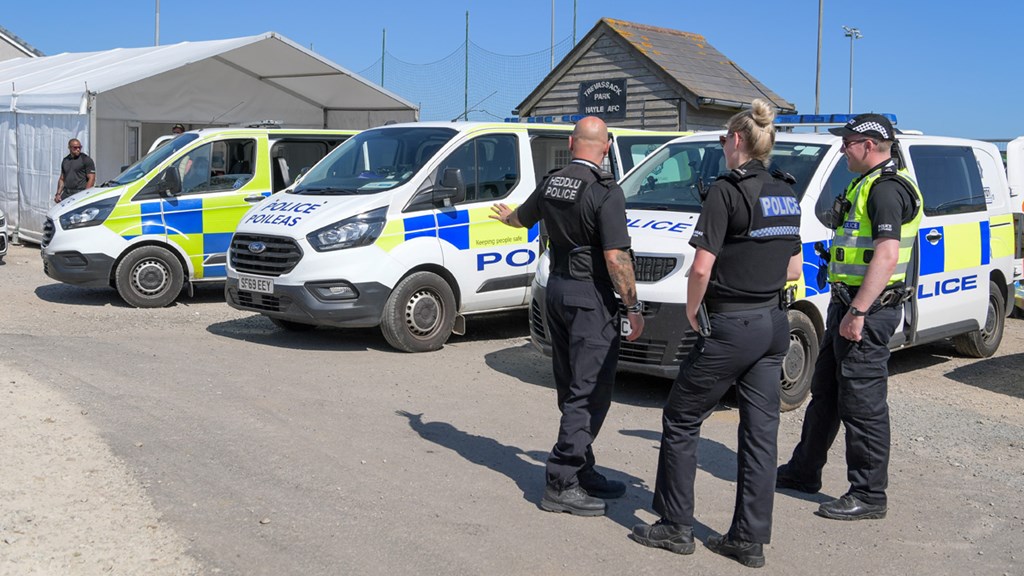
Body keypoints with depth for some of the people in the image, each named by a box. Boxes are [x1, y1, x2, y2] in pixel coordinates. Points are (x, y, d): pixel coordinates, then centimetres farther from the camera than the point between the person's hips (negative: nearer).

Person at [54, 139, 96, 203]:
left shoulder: (86, 160, -2)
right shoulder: (65, 160, 17)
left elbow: (91, 178, -8)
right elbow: (62, 179, 22)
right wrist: (58, 194, 11)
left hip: (79, 193, -6)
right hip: (66, 194, 6)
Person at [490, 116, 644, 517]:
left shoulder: (551, 183, 7)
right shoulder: (606, 192, -16)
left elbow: (522, 218, 27)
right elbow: (615, 258, -21)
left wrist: (505, 216, 50)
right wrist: (634, 308, -13)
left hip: (557, 288, 8)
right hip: (591, 296, -8)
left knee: (573, 391, 15)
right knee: (590, 393, -3)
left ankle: (582, 472, 25)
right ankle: (561, 484, -1)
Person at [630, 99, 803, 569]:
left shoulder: (727, 190, -14)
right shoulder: (786, 194, 9)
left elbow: (701, 268, -19)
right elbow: (794, 269, 15)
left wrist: (692, 312, -5)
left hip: (731, 328, -7)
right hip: (774, 326, 8)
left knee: (681, 419, 8)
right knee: (760, 430, 9)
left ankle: (675, 527, 15)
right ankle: (750, 539, 15)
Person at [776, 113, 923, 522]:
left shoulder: (886, 189, -16)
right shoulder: (866, 185, 17)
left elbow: (886, 256, -25)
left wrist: (858, 312, -27)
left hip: (868, 310, -11)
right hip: (850, 305, 11)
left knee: (862, 403, -5)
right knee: (825, 392, 19)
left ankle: (868, 495, 4)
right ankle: (804, 472, 31)